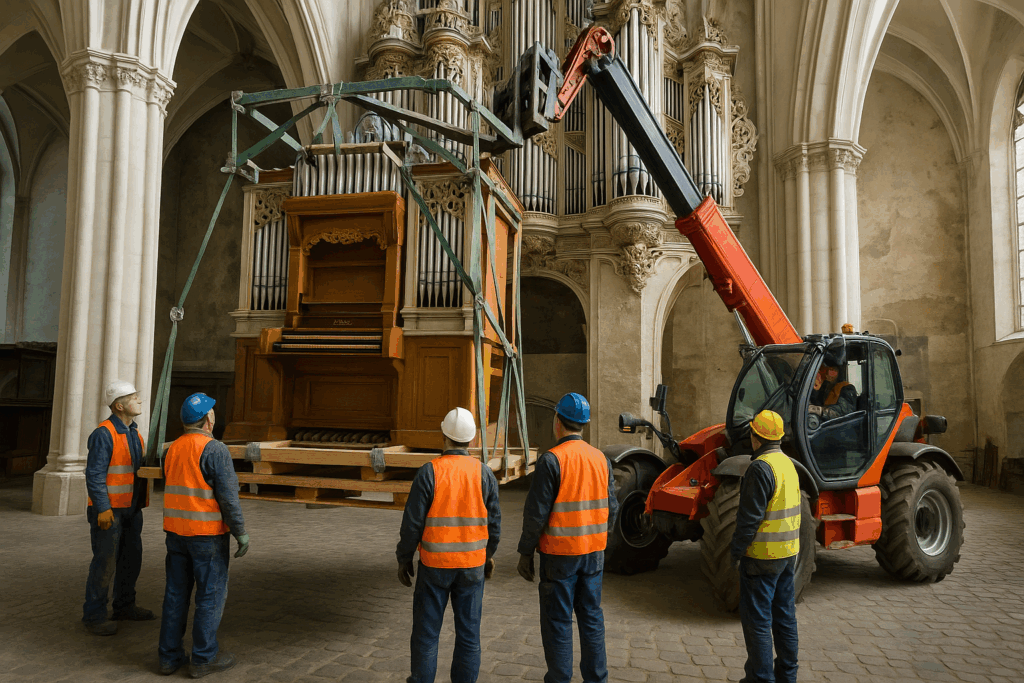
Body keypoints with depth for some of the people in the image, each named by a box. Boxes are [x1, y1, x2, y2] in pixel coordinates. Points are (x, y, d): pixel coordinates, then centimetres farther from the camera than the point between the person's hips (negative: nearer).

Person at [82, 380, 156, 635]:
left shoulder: (133, 432, 12)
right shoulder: (103, 434, -15)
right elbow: (94, 474, -19)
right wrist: (103, 508, -21)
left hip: (132, 509, 9)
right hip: (109, 510, -9)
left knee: (131, 559, 16)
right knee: (105, 563, -1)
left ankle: (125, 607, 30)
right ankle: (94, 615, 12)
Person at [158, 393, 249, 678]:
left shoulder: (173, 449, 7)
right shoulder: (215, 450, -17)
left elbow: (170, 491, 17)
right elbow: (228, 496, -19)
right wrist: (241, 533, -13)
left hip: (176, 531, 7)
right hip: (207, 534, -7)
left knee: (176, 593, 13)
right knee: (211, 594, 4)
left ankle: (169, 656, 20)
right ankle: (203, 658, 11)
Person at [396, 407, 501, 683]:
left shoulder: (429, 472, -13)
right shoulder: (484, 473, -6)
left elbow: (412, 523, -12)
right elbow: (493, 522, -1)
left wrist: (403, 559, 1)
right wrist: (489, 554, 16)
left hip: (435, 565, -2)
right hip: (472, 565, 2)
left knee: (426, 629, 12)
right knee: (468, 632, 12)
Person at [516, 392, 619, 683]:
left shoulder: (551, 460, -15)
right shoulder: (600, 458, 3)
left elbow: (536, 512, -15)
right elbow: (611, 507, 8)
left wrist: (525, 552, -5)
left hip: (559, 554, -6)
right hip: (594, 552, 6)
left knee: (557, 621, 6)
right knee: (591, 616, 16)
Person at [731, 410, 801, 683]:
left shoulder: (761, 468, -21)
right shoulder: (788, 463, 7)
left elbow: (750, 517, -22)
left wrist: (736, 550, -12)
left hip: (762, 555, -9)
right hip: (788, 552, 9)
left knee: (757, 619, 2)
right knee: (784, 614, 17)